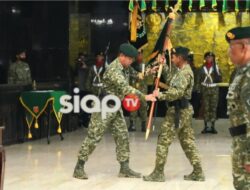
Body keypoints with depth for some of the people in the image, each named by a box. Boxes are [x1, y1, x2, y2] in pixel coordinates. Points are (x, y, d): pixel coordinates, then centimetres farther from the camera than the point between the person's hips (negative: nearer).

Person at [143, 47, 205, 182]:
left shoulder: (184, 73, -18)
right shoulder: (182, 71, 14)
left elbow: (177, 92, -29)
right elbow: (172, 81, 27)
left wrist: (160, 95, -24)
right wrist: (164, 66, 20)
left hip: (177, 111, -10)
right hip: (184, 110, 10)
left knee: (163, 140, -4)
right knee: (188, 142, 12)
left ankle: (158, 173, 1)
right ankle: (198, 172, 14)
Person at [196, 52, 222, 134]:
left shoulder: (216, 67, 2)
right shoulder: (202, 68, 6)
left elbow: (219, 79, -5)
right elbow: (199, 79, 7)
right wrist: (199, 90, -1)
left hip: (214, 89, -1)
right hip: (205, 89, 1)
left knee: (213, 108, 0)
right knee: (205, 108, 1)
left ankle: (213, 126, 6)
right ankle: (206, 126, 6)